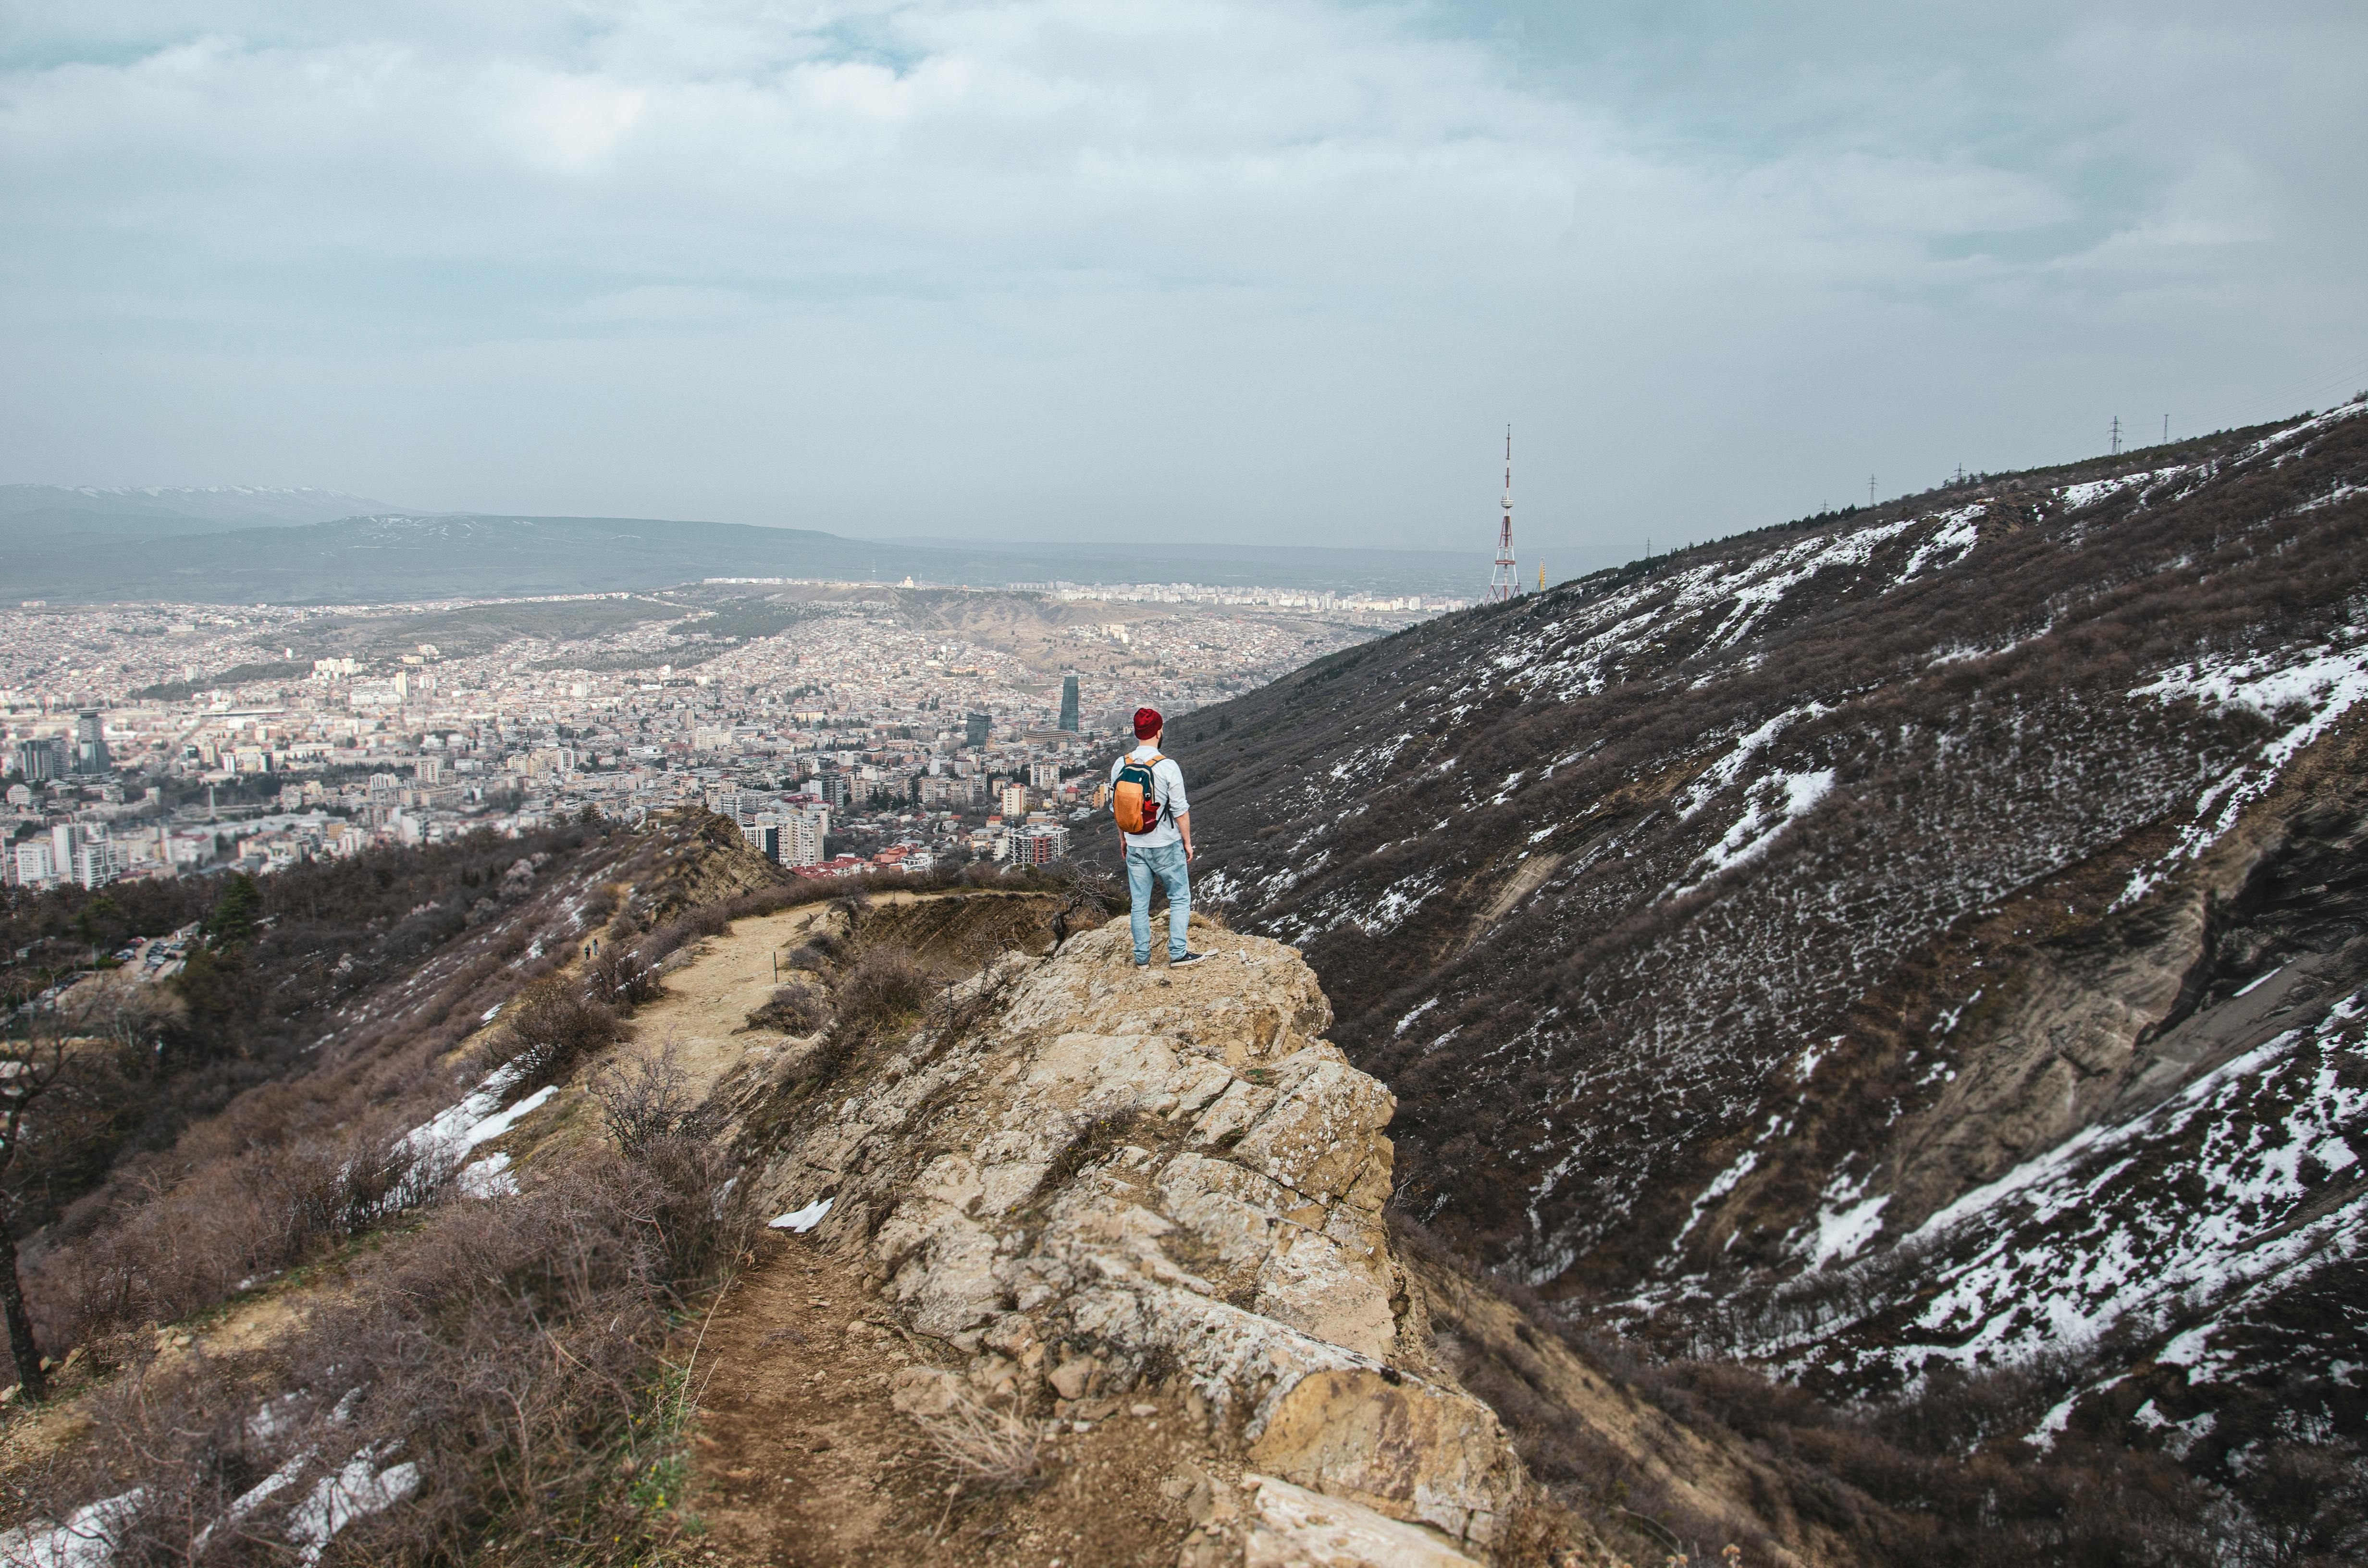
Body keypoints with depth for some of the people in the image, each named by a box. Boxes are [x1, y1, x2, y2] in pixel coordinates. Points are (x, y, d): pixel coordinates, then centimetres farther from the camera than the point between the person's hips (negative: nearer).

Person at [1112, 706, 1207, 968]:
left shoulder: (1120, 765, -2)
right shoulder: (1168, 767, -16)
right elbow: (1180, 810, -12)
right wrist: (1187, 841, 1)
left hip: (1135, 846, 4)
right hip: (1166, 845, -4)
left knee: (1139, 903, 12)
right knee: (1180, 898, 10)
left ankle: (1142, 956, 19)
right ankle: (1178, 954, 9)